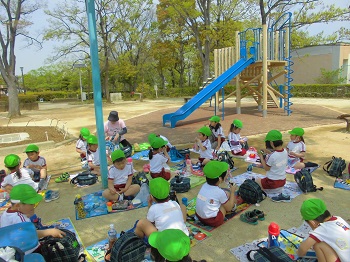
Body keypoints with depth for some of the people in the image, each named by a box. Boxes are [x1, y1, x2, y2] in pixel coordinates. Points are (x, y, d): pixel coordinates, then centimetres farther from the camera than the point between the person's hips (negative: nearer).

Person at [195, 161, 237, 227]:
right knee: (228, 194, 3)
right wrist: (232, 192, 5)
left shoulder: (205, 185, -1)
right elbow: (229, 208, -2)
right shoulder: (220, 192, -17)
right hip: (212, 221, -6)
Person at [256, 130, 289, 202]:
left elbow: (266, 168, -15)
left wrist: (261, 157, -8)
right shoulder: (285, 151, -7)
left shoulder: (272, 156, -28)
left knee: (256, 181, 18)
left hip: (273, 182, -7)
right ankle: (280, 195, 15)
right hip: (283, 181, 7)